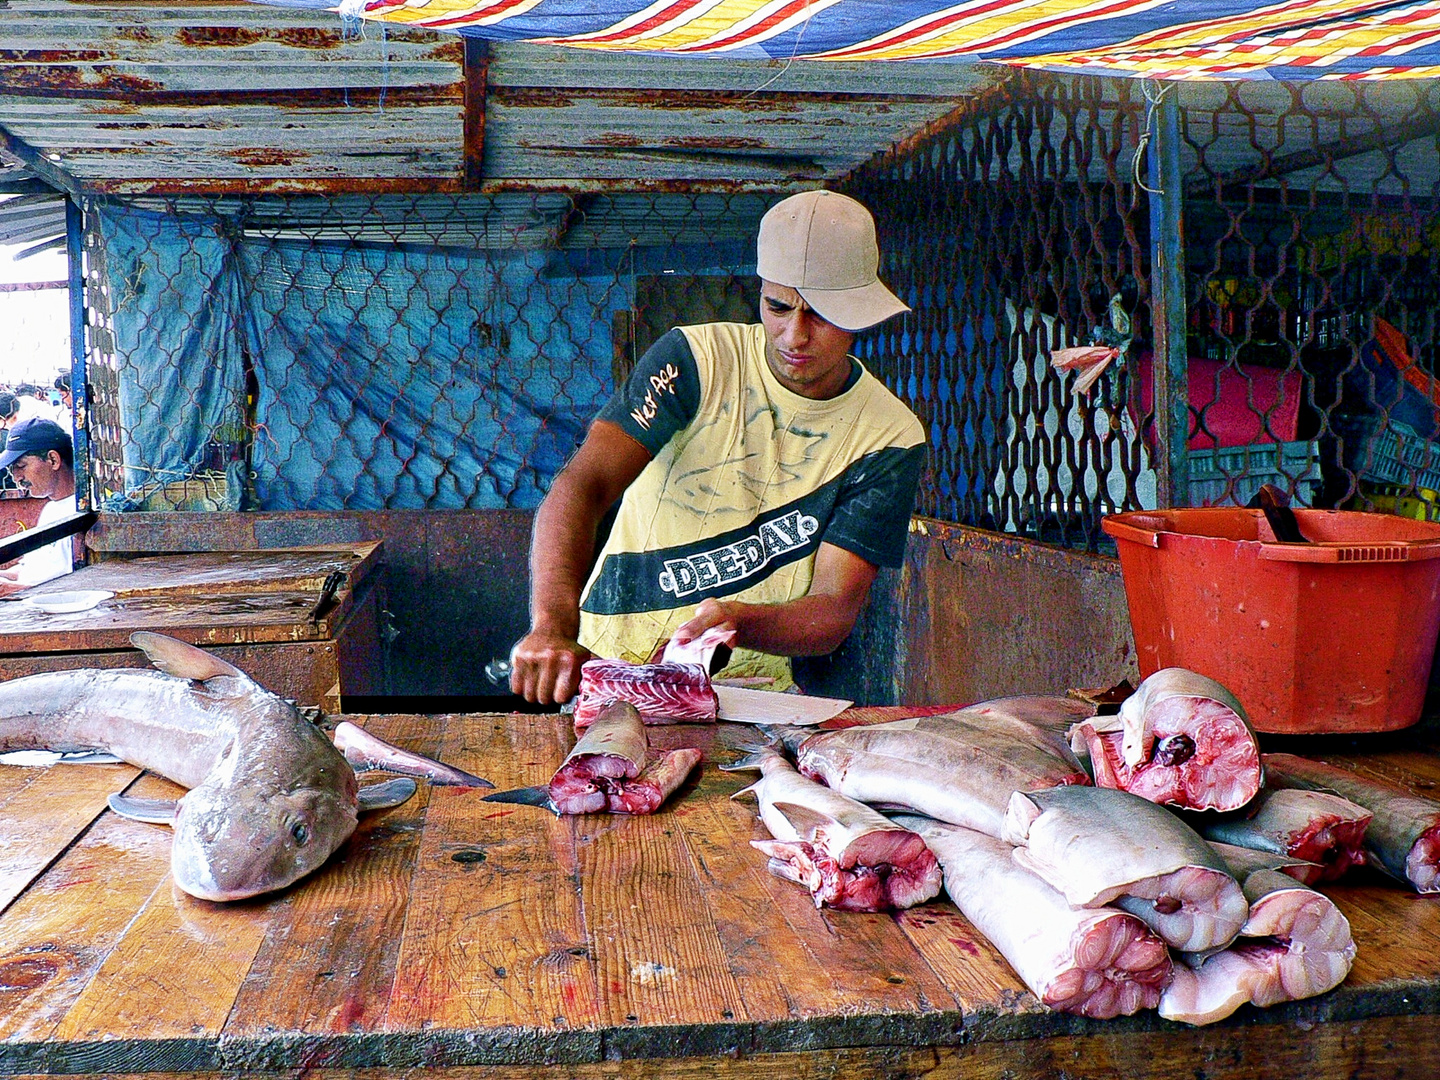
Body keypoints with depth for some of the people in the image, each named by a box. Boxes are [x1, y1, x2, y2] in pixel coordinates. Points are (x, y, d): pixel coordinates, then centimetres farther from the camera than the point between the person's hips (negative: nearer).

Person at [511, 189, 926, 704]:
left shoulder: (891, 438, -4)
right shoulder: (696, 359, -8)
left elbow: (835, 610, -11)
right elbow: (580, 487, -21)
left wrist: (737, 622, -33)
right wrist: (553, 629, -39)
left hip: (749, 689, 1)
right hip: (611, 665, -1)